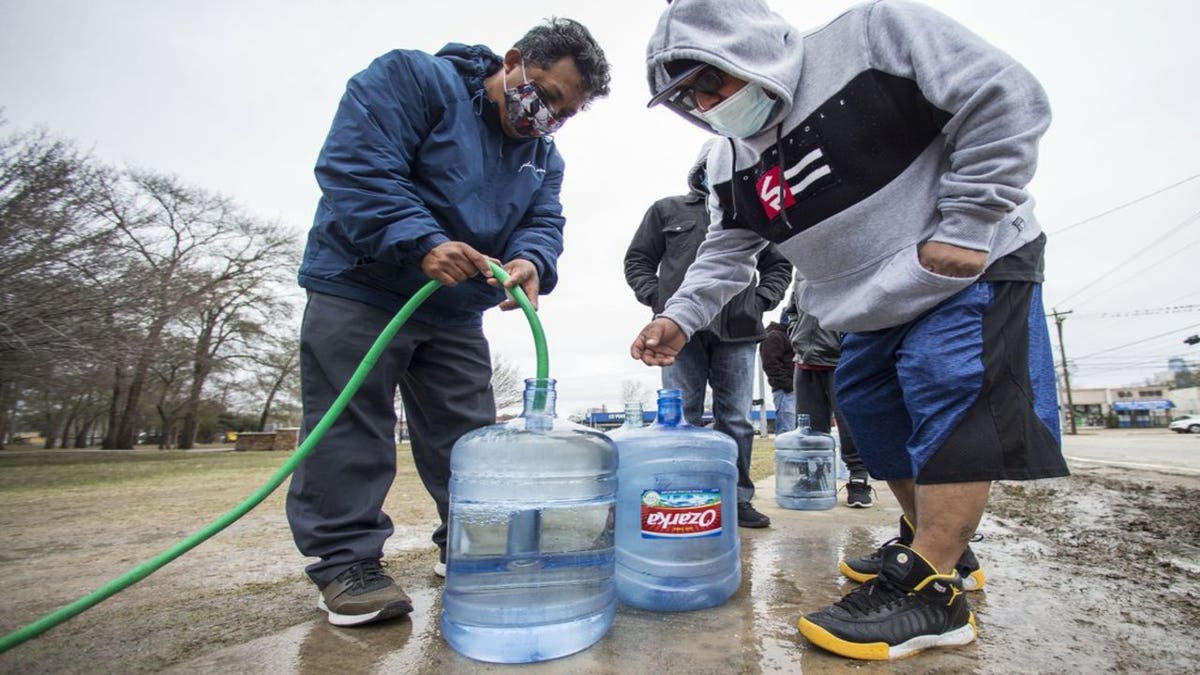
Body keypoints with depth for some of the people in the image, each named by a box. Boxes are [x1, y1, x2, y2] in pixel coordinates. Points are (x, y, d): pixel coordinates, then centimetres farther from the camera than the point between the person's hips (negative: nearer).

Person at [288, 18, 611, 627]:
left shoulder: (545, 157, 10)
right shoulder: (411, 78, -10)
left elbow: (542, 222, 1)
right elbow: (354, 164, -20)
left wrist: (530, 261, -23)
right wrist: (422, 242, -32)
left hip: (457, 313, 6)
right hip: (360, 290, -5)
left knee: (468, 438, 7)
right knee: (349, 429, -3)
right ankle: (345, 561, 10)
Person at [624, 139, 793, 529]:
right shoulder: (667, 211, 15)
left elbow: (779, 266, 23)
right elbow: (637, 260, 14)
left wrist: (761, 300, 6)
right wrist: (657, 298, -1)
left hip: (737, 335, 2)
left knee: (736, 419, 5)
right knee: (682, 419, 1)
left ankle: (738, 498, 16)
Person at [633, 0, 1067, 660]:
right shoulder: (733, 164, -1)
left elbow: (1007, 98, -18)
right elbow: (725, 254, 1)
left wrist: (966, 222, -22)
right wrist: (680, 317, -14)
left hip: (975, 263, -6)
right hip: (881, 308, 7)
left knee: (947, 394, -19)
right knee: (867, 406, 8)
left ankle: (930, 588, -9)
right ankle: (936, 543, 26)